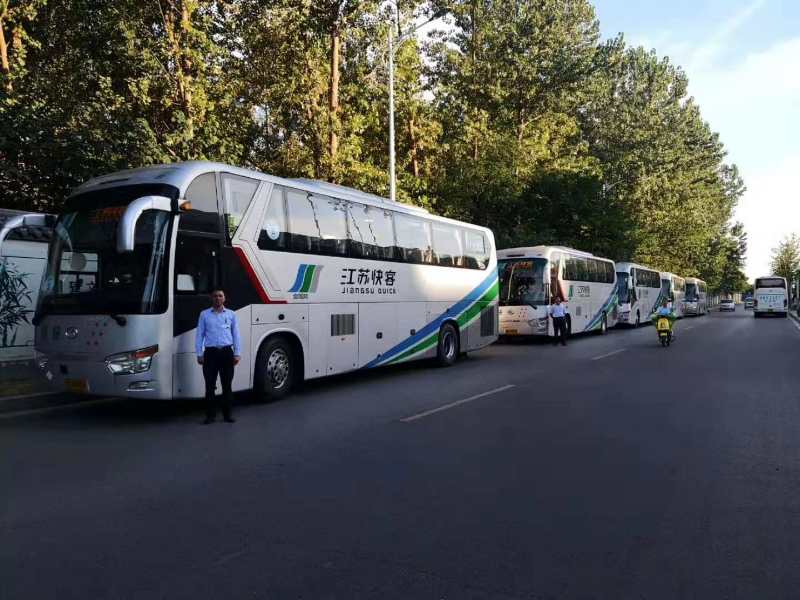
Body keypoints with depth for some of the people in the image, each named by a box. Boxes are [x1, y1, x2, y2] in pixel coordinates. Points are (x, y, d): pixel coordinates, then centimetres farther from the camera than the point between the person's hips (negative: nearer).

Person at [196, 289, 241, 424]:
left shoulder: (231, 314, 10)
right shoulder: (204, 314, 8)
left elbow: (236, 335, 9)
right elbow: (200, 335, 7)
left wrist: (237, 353, 2)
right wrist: (199, 354, 0)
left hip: (226, 352, 1)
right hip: (210, 352, 0)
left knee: (227, 384, 4)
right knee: (210, 385, 0)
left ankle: (227, 414, 13)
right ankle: (210, 414, 8)